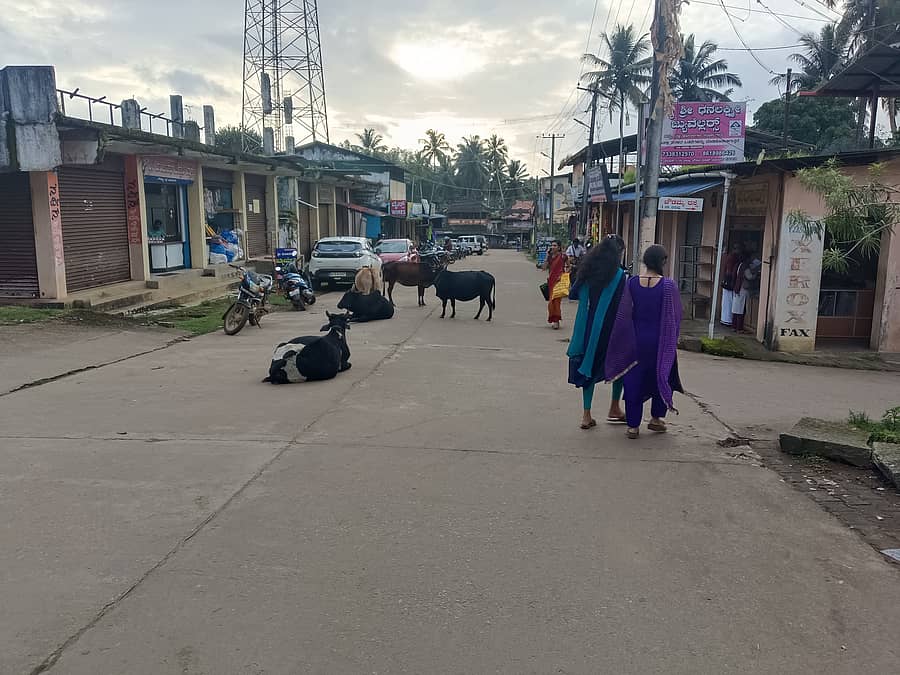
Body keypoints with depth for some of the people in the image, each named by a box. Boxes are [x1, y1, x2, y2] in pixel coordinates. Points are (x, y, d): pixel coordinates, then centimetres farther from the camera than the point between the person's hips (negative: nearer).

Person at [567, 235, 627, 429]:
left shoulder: (588, 269, 2)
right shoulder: (618, 275, -12)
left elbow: (574, 294, 9)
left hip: (588, 327, 4)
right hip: (610, 329, -4)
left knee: (589, 366, 11)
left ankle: (586, 415, 9)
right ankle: (614, 409, 21)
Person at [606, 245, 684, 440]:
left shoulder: (632, 283, -7)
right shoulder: (669, 286, -13)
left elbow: (623, 314, -3)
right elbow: (675, 317, -7)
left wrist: (625, 341, 8)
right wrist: (671, 342, 7)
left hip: (636, 340, 2)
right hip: (660, 341, -1)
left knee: (634, 381, 10)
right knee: (662, 377, 20)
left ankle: (633, 425, 14)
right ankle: (656, 418, 25)